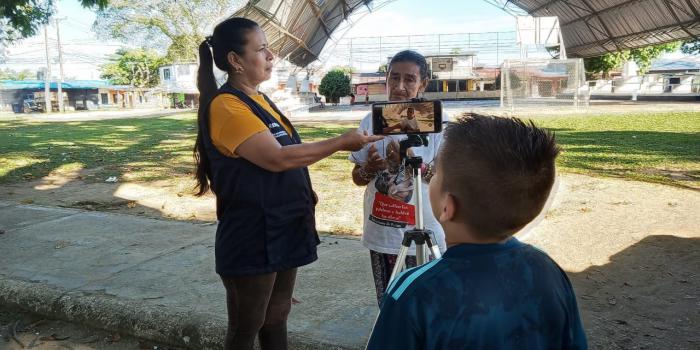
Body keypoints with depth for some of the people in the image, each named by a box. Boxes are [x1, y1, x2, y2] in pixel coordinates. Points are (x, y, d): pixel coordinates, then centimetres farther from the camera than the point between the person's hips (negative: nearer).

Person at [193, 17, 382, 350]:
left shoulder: (260, 99, 11)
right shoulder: (225, 105, -18)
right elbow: (277, 158, -25)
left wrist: (303, 192, 10)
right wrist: (341, 143, -19)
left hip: (282, 230, 9)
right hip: (251, 240, -9)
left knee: (276, 319, 19)